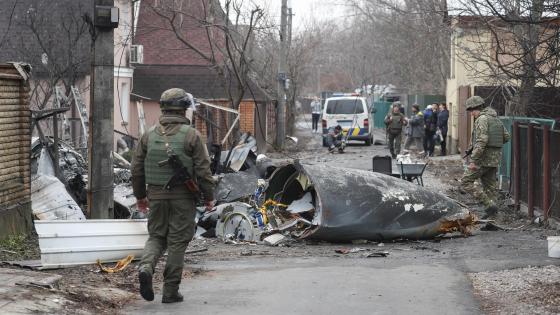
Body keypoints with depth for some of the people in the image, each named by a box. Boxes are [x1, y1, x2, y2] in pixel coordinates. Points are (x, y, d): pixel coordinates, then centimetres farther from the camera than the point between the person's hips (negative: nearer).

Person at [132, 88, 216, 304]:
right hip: (183, 197, -3)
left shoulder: (149, 135, 3)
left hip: (156, 195, 3)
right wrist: (209, 197, 1)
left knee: (156, 236, 17)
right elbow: (203, 170, -9)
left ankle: (146, 268, -12)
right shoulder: (191, 135, -8)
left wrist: (140, 196, 18)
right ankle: (170, 291, 8)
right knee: (177, 242, 5)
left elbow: (137, 169, 7)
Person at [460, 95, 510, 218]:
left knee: (465, 182, -4)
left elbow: (481, 141, -23)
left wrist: (474, 161, -22)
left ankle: (489, 204, -13)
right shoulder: (496, 119, 14)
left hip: (484, 158, -9)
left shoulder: (482, 119, -14)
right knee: (489, 186, 14)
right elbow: (506, 137, 19)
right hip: (495, 158, 9)